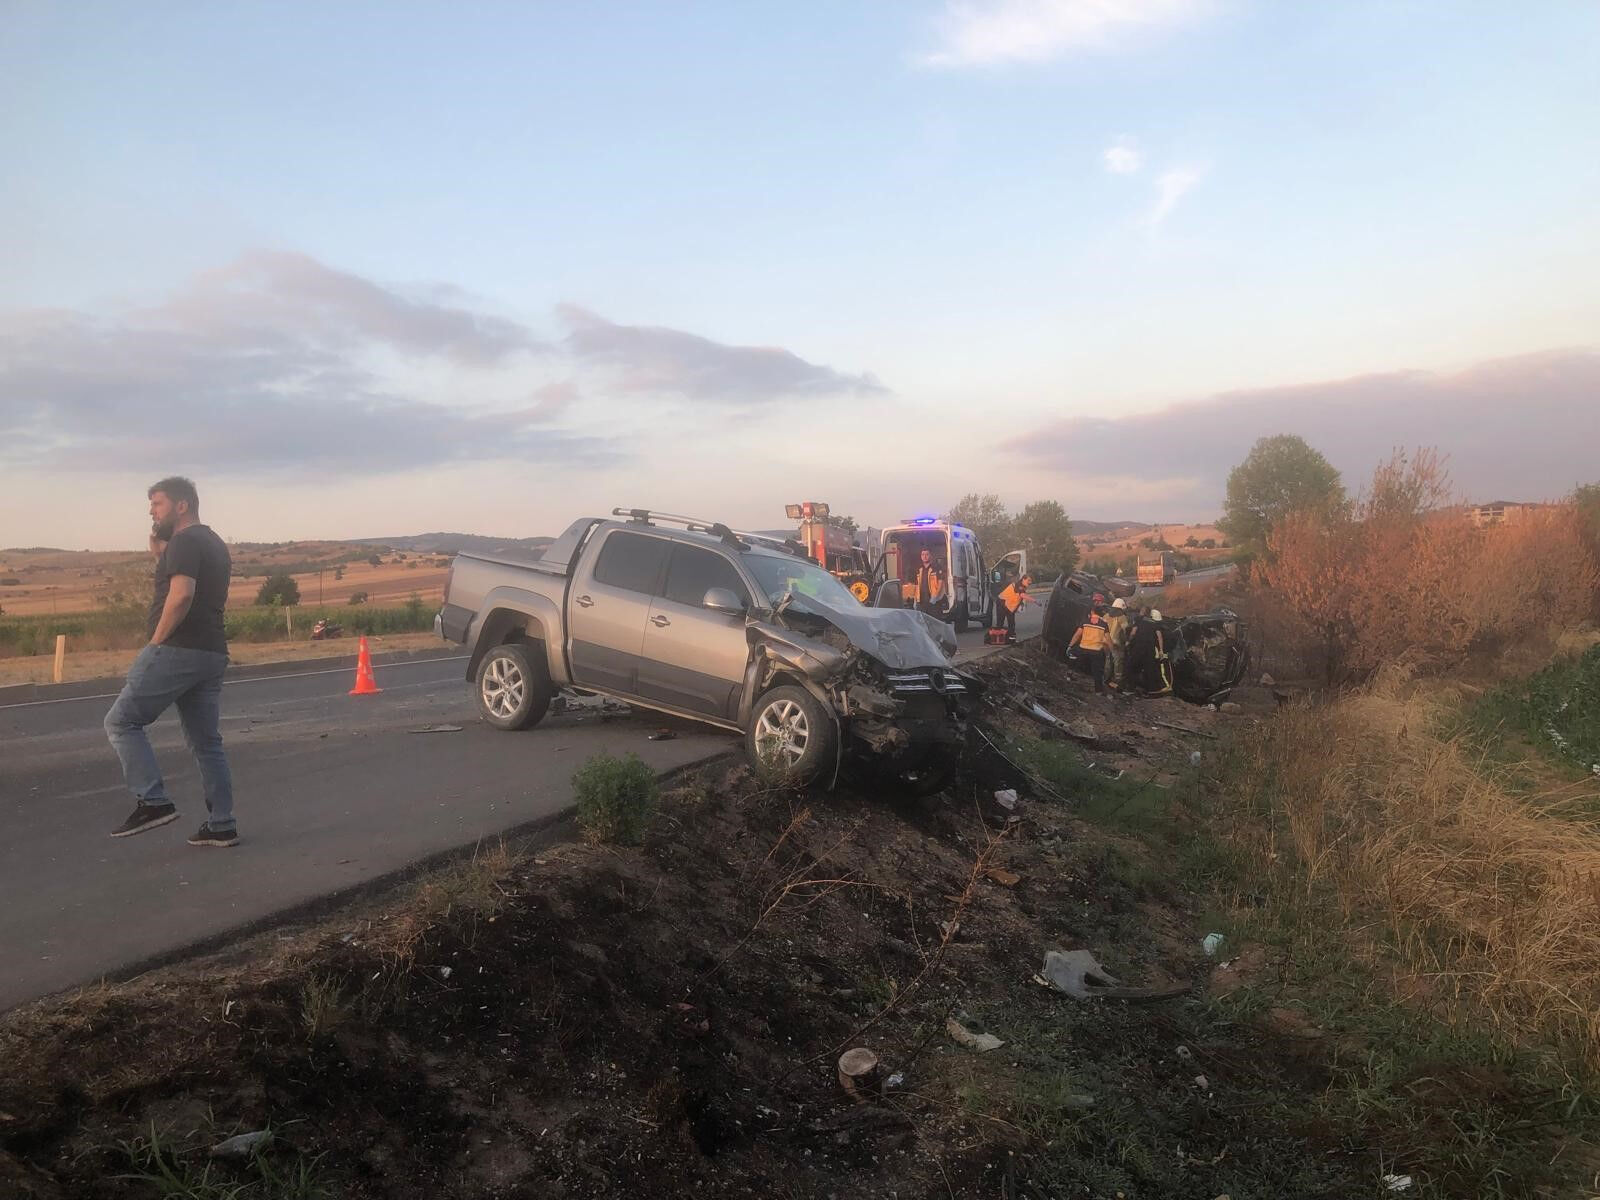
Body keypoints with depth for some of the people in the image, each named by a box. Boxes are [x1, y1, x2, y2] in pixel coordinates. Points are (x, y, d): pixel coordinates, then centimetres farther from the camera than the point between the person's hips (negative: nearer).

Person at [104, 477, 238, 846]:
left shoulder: (185, 541, -9)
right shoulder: (215, 545, 20)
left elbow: (182, 595, -24)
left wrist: (156, 640, -16)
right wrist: (160, 553, 16)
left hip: (178, 650, -9)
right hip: (212, 653, 9)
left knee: (122, 721, 0)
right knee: (207, 742, 10)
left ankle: (153, 801, -7)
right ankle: (222, 825, 10)